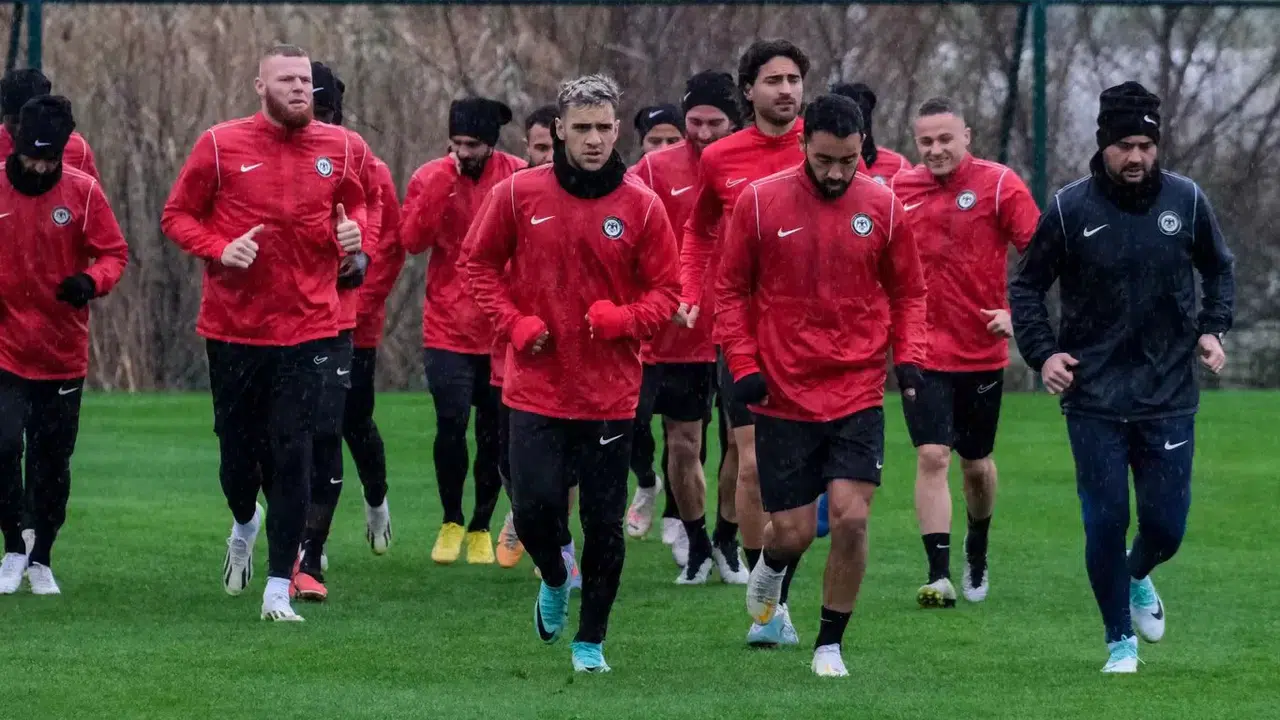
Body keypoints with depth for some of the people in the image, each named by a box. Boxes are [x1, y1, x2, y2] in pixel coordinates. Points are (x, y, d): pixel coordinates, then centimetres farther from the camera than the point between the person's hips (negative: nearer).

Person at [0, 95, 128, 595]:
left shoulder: (82, 192, -4)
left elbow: (114, 254, 0)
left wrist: (91, 281, -20)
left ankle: (41, 559, 24)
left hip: (63, 353, 1)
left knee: (53, 461, 8)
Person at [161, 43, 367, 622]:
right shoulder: (220, 146, -4)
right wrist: (220, 249, -15)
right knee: (238, 449, 10)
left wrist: (354, 233, -4)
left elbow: (354, 205, 19)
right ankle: (244, 525, 46)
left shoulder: (336, 148, 4)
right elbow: (177, 215, 2)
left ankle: (279, 590, -1)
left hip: (308, 329, 0)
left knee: (293, 457, -6)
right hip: (234, 328, 0)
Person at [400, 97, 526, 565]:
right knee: (451, 426, -8)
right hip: (448, 329, 0)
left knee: (495, 434, 7)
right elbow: (412, 240, -13)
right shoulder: (431, 177, -2)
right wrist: (442, 188, -20)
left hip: (502, 329, 0)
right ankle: (451, 523, 11)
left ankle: (481, 527, 23)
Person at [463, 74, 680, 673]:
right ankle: (555, 579, 29)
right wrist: (514, 322, -5)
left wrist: (622, 318, -15)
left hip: (609, 393, 0)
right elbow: (480, 262, 9)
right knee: (534, 509, -6)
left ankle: (591, 640, 19)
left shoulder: (641, 206, -2)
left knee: (604, 523, 3)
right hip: (536, 388, 0)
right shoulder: (519, 193, -1)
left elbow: (666, 291, 4)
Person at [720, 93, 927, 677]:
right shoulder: (760, 202, -4)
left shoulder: (883, 207, 0)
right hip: (783, 395, -1)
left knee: (851, 519, -11)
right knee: (793, 532, 2)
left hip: (857, 394, 1)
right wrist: (742, 363, -7)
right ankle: (771, 567, 39)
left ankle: (829, 644, 7)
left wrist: (908, 356, -3)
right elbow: (730, 289, 4)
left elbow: (907, 293, 12)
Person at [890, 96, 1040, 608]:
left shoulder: (998, 185, -7)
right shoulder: (899, 189, 3)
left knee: (977, 463, 13)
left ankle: (977, 551, 40)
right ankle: (939, 575, -15)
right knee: (932, 456, -13)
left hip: (982, 350, -1)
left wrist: (1018, 312, -15)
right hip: (922, 350, 1)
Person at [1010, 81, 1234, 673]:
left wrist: (1212, 329, 4)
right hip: (1094, 397, -1)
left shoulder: (1186, 201, 0)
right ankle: (1120, 641, 15)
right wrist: (1042, 353, -6)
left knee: (1166, 526, 2)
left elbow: (1219, 268, 19)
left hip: (1169, 396, 2)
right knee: (1105, 523, -3)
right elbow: (1026, 286, 6)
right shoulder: (1070, 208, -5)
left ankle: (1137, 577, 38)